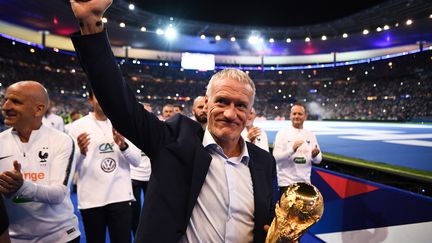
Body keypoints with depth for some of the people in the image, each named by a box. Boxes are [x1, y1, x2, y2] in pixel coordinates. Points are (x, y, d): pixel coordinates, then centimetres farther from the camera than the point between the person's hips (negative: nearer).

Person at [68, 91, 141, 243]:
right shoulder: (78, 126, -2)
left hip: (120, 196, 1)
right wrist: (81, 153, -23)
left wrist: (123, 145, -17)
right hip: (91, 199, -1)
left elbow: (136, 160, 1)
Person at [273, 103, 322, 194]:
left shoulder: (310, 135, 8)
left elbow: (318, 160, 9)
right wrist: (292, 149, -28)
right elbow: (276, 157, -14)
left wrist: (314, 155, -14)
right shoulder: (282, 134, -6)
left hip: (305, 182, 5)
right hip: (287, 182, -5)